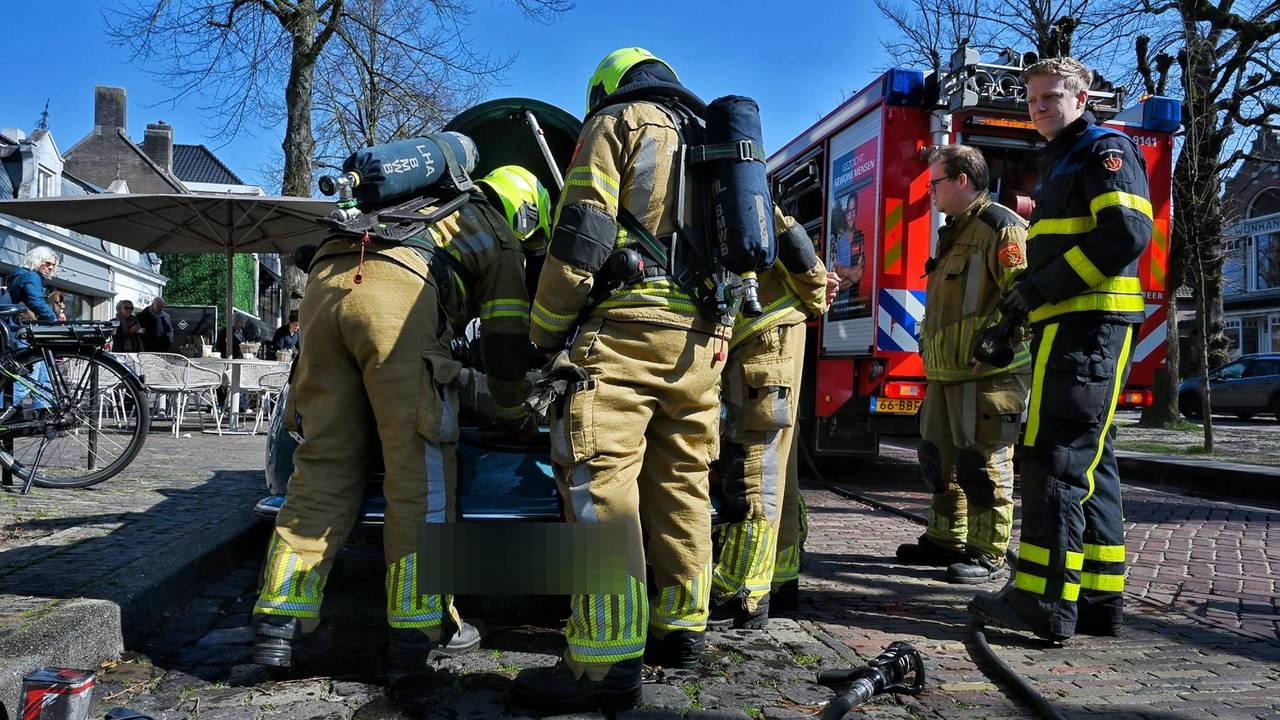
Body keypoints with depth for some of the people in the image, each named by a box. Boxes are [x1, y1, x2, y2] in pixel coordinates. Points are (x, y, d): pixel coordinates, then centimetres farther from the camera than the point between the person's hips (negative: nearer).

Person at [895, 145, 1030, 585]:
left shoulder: (999, 226, -10)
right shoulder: (954, 232, 22)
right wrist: (929, 348, 23)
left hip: (986, 372, -10)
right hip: (946, 371, 10)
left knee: (982, 464, -5)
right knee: (939, 457, 16)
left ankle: (988, 555, 4)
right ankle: (945, 540, 27)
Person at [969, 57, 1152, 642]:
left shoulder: (1106, 149, -3)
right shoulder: (1059, 165, 27)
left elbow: (1127, 232, -18)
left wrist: (1040, 287, -16)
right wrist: (1018, 305, 18)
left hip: (1088, 323, -10)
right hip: (1064, 327, 10)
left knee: (1059, 457, -14)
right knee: (1088, 461, 8)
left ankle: (1047, 600, -13)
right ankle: (1097, 598, 13)